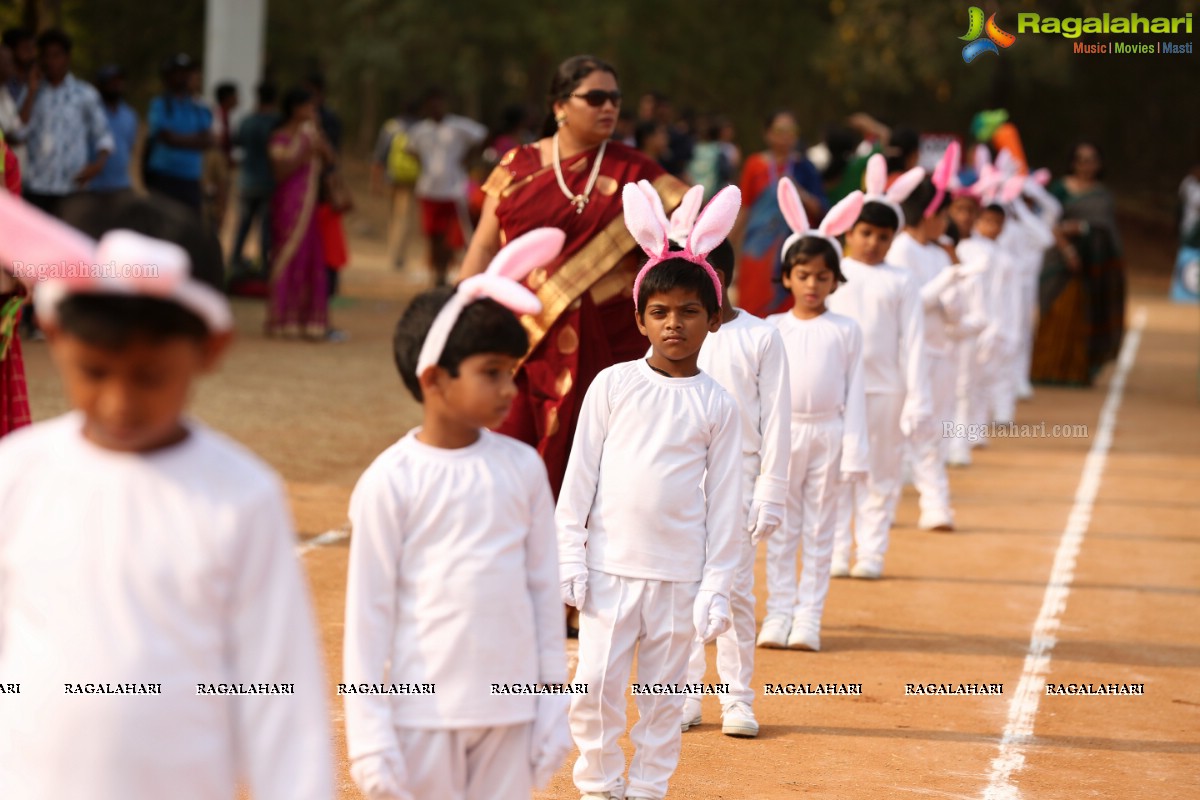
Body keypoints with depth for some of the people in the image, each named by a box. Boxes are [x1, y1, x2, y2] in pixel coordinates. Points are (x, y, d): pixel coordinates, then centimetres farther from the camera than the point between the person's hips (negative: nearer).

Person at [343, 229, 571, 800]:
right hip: (424, 713, -3)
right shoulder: (390, 483, -8)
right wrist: (369, 735, -8)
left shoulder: (522, 468, 3)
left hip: (511, 711, 3)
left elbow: (545, 588, 9)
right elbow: (368, 612, -6)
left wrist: (553, 706, 7)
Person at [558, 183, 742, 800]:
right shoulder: (613, 385, 2)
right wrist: (569, 554, -1)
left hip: (680, 574, 0)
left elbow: (724, 499, 2)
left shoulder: (716, 405, 1)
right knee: (597, 683, -3)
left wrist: (716, 584, -2)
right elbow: (580, 475, 4)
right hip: (610, 564, 0)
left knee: (663, 692, 6)